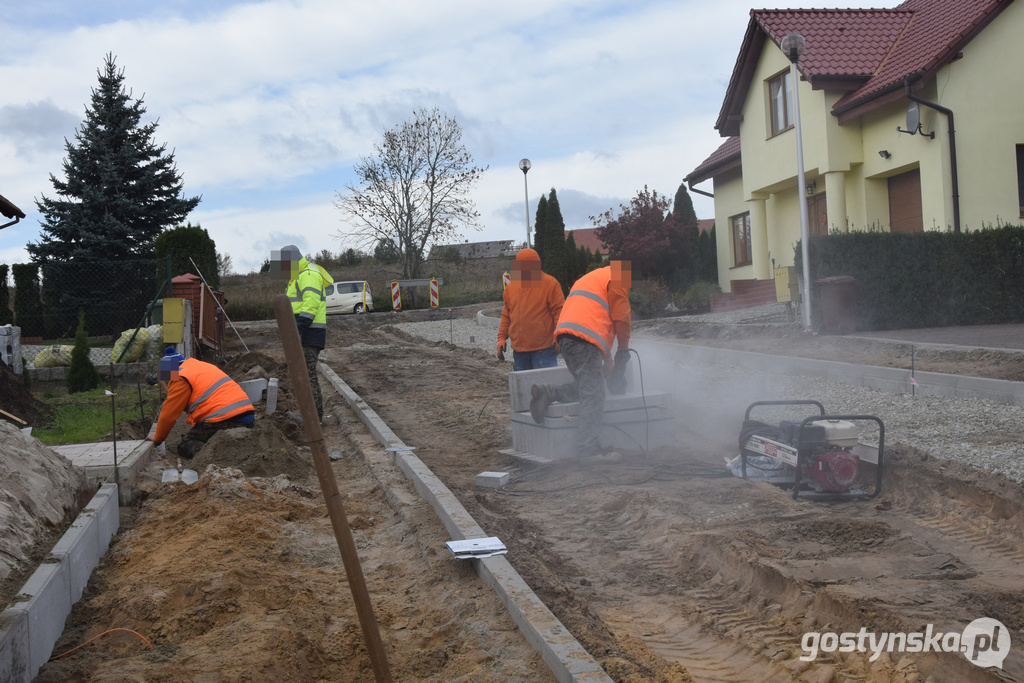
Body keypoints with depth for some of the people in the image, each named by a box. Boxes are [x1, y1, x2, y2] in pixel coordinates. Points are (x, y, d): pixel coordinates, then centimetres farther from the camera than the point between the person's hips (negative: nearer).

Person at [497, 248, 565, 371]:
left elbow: (559, 311, -5)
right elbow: (506, 315, 19)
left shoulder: (550, 284, -2)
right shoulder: (511, 287, 14)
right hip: (518, 350, 5)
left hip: (543, 349, -5)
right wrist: (502, 338, 10)